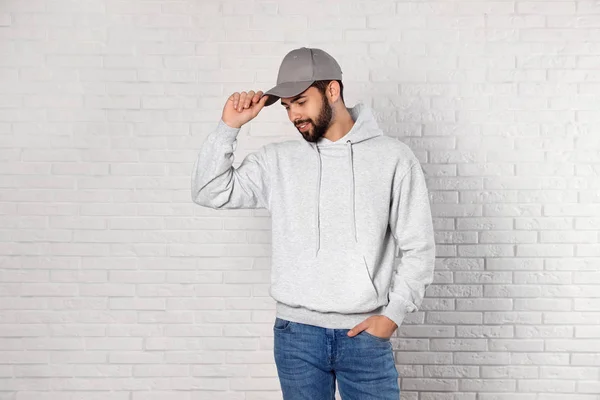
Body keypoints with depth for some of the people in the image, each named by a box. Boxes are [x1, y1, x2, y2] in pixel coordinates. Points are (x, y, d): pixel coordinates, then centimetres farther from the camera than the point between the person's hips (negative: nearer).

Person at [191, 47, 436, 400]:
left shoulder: (393, 157, -2)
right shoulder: (276, 161, 5)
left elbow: (419, 248, 0)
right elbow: (210, 192, 2)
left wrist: (392, 314, -7)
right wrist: (229, 126, -4)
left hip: (366, 333, -1)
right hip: (296, 332, 2)